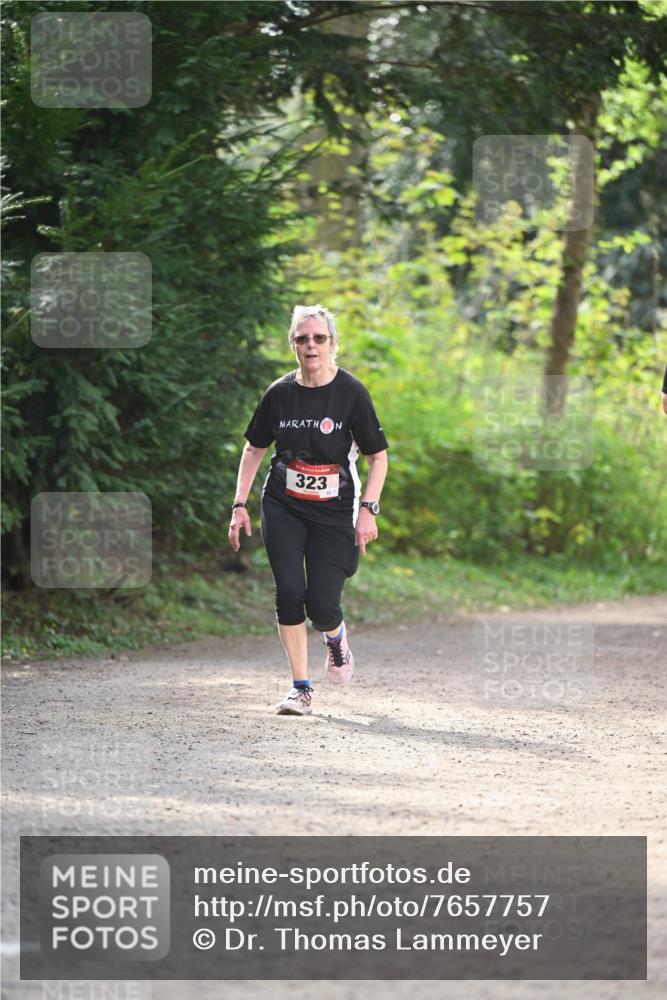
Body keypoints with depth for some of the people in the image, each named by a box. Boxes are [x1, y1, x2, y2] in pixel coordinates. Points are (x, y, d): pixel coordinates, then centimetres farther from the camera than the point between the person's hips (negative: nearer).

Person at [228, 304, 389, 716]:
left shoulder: (352, 393, -8)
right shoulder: (280, 393, 0)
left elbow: (378, 455, -1)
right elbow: (254, 449, 13)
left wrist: (368, 510, -11)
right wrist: (240, 505, 6)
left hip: (334, 512, -2)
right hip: (283, 508, 2)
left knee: (321, 605, -10)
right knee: (289, 592, -11)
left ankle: (335, 636, 28)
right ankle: (301, 689, 1)